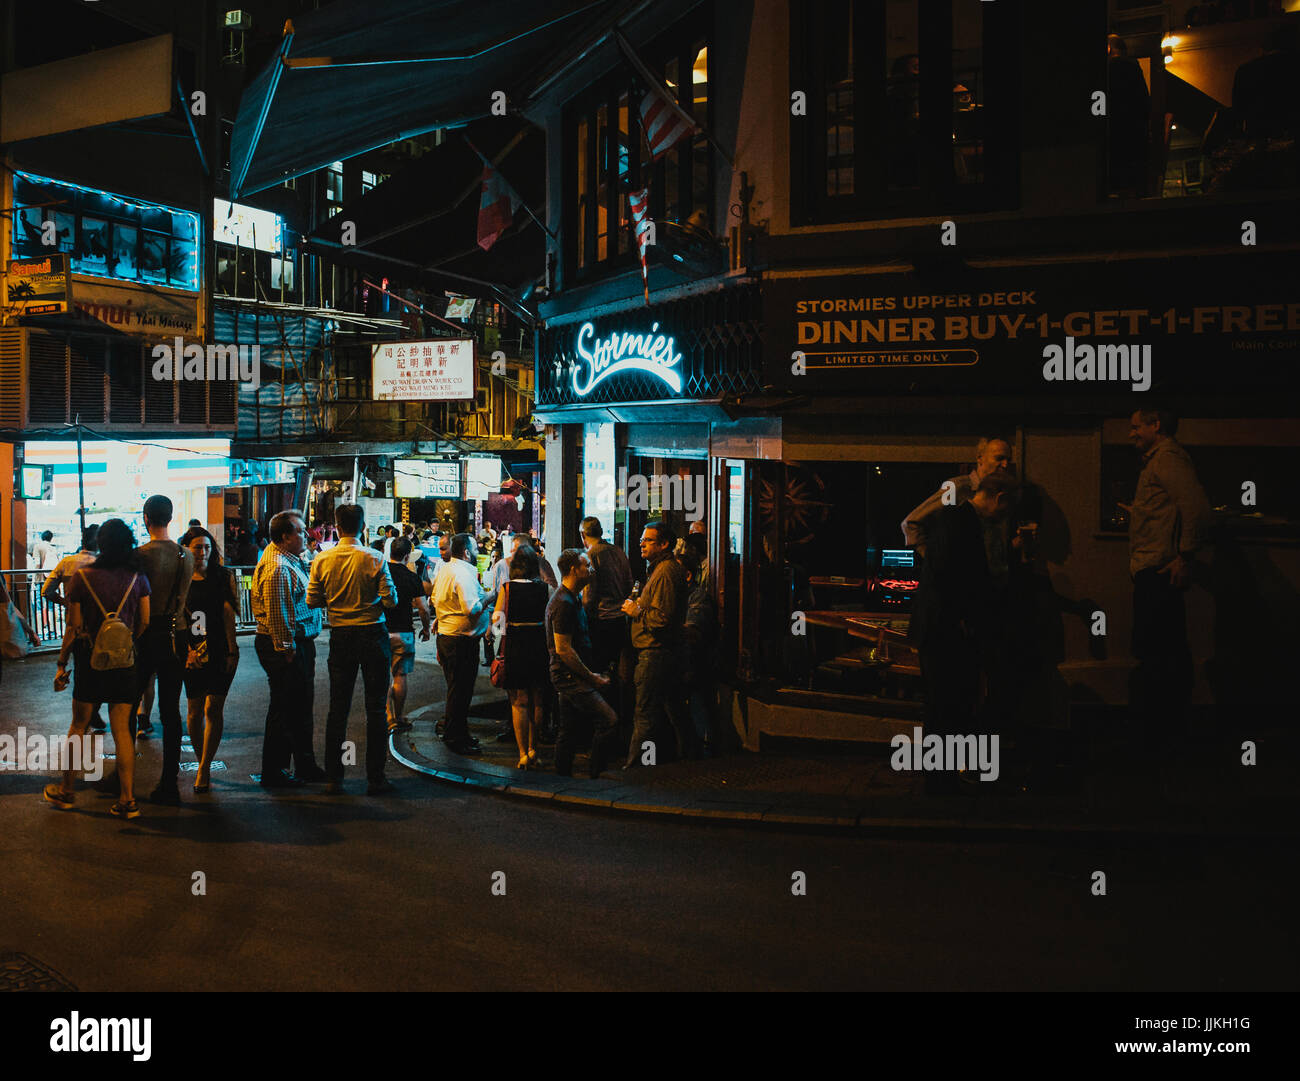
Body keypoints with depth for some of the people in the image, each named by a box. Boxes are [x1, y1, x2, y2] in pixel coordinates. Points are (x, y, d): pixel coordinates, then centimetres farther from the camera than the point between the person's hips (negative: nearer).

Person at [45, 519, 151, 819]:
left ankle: (67, 790, 25)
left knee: (79, 724, 13)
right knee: (122, 728, 5)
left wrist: (62, 664, 4)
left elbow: (74, 628, -4)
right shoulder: (138, 577, -3)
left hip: (90, 659, -1)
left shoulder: (83, 577, -6)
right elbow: (145, 622, -2)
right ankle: (128, 799, 4)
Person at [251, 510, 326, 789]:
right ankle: (274, 773, 8)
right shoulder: (277, 567, -19)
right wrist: (287, 649, -20)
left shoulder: (292, 562, 14)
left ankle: (305, 766, 27)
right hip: (285, 647, -11)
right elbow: (276, 614, -23)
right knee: (283, 709, -2)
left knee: (301, 706, 17)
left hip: (301, 643, 11)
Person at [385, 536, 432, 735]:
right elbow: (423, 608, -8)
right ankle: (399, 720, 12)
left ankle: (387, 720, 8)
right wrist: (425, 629, 9)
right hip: (402, 633, -1)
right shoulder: (412, 577, -8)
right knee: (400, 676, 7)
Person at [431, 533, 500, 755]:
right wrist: (489, 597, -13)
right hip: (462, 640, -10)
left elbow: (435, 600, 19)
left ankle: (452, 731, 29)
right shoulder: (463, 573, -20)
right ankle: (455, 738, 5)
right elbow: (472, 609, -26)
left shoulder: (444, 570, 10)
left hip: (445, 635, 10)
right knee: (461, 689, -2)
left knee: (455, 686, 19)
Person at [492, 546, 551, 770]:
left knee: (519, 702, 5)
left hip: (514, 644, -2)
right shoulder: (544, 588, -4)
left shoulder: (506, 587, -8)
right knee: (537, 701, 15)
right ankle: (533, 750, 22)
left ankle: (524, 755, 4)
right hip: (539, 645, 2)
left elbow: (497, 618, -5)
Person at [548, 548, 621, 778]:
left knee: (571, 731, 14)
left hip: (571, 678, 11)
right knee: (609, 720, -16)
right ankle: (594, 776, -8)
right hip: (570, 677, -11)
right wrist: (591, 677, -16)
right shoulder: (563, 603, -17)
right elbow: (563, 649, -20)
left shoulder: (573, 599, 15)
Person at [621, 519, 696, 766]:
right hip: (669, 651, 11)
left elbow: (663, 617, -24)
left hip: (655, 653, -11)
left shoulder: (665, 572, -16)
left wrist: (637, 611, -10)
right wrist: (640, 605, 14)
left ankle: (634, 764, -3)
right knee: (673, 709, 17)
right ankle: (687, 753, 25)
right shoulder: (671, 568, 18)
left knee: (645, 714, -6)